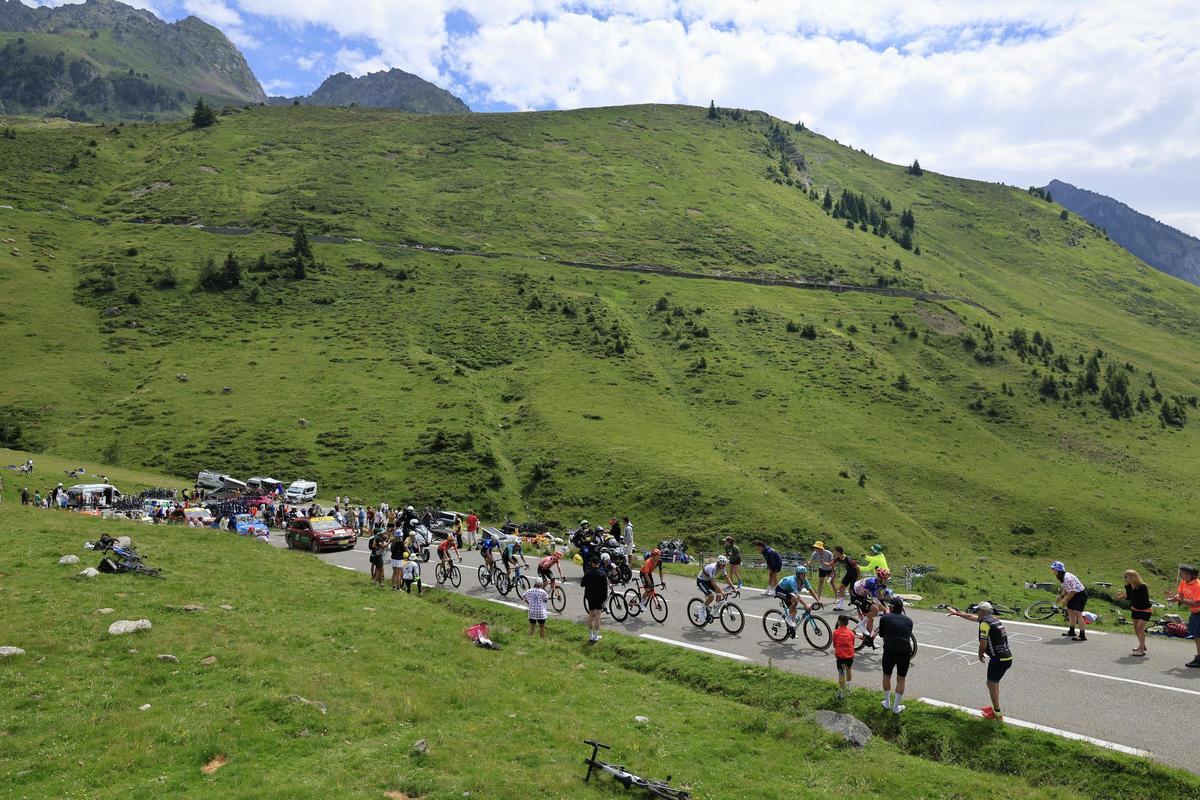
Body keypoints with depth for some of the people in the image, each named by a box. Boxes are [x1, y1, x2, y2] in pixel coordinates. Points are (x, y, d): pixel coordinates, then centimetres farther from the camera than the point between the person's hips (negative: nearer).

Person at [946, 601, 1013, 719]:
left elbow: (983, 644, -17)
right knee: (994, 683, 21)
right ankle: (995, 707, 31)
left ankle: (997, 714, 5)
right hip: (1007, 658, 9)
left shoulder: (985, 623, -15)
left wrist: (980, 654, 3)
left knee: (991, 684, 1)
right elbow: (971, 617, 27)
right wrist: (957, 613, 36)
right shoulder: (994, 619, 13)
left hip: (998, 659, -9)